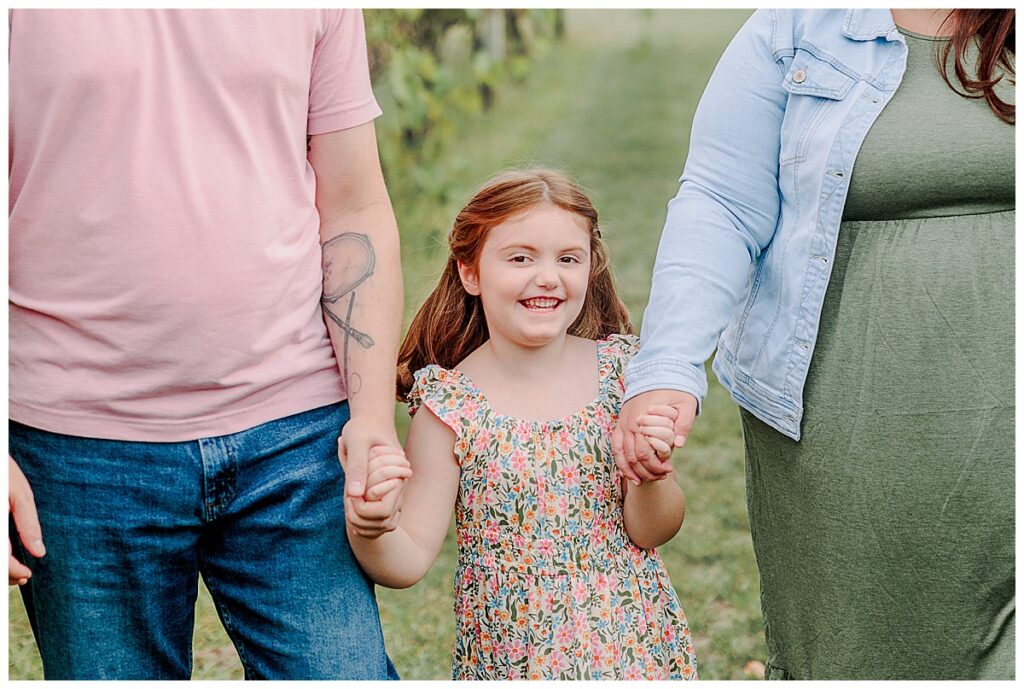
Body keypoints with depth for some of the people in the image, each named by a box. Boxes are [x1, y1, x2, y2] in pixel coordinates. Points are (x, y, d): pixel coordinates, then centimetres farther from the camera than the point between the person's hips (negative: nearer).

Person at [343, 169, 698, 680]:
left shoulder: (621, 370, -5)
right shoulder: (449, 408, -12)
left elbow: (651, 532, -3)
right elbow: (409, 562, -11)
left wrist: (648, 475, -23)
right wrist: (370, 530, -31)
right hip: (513, 657, -2)